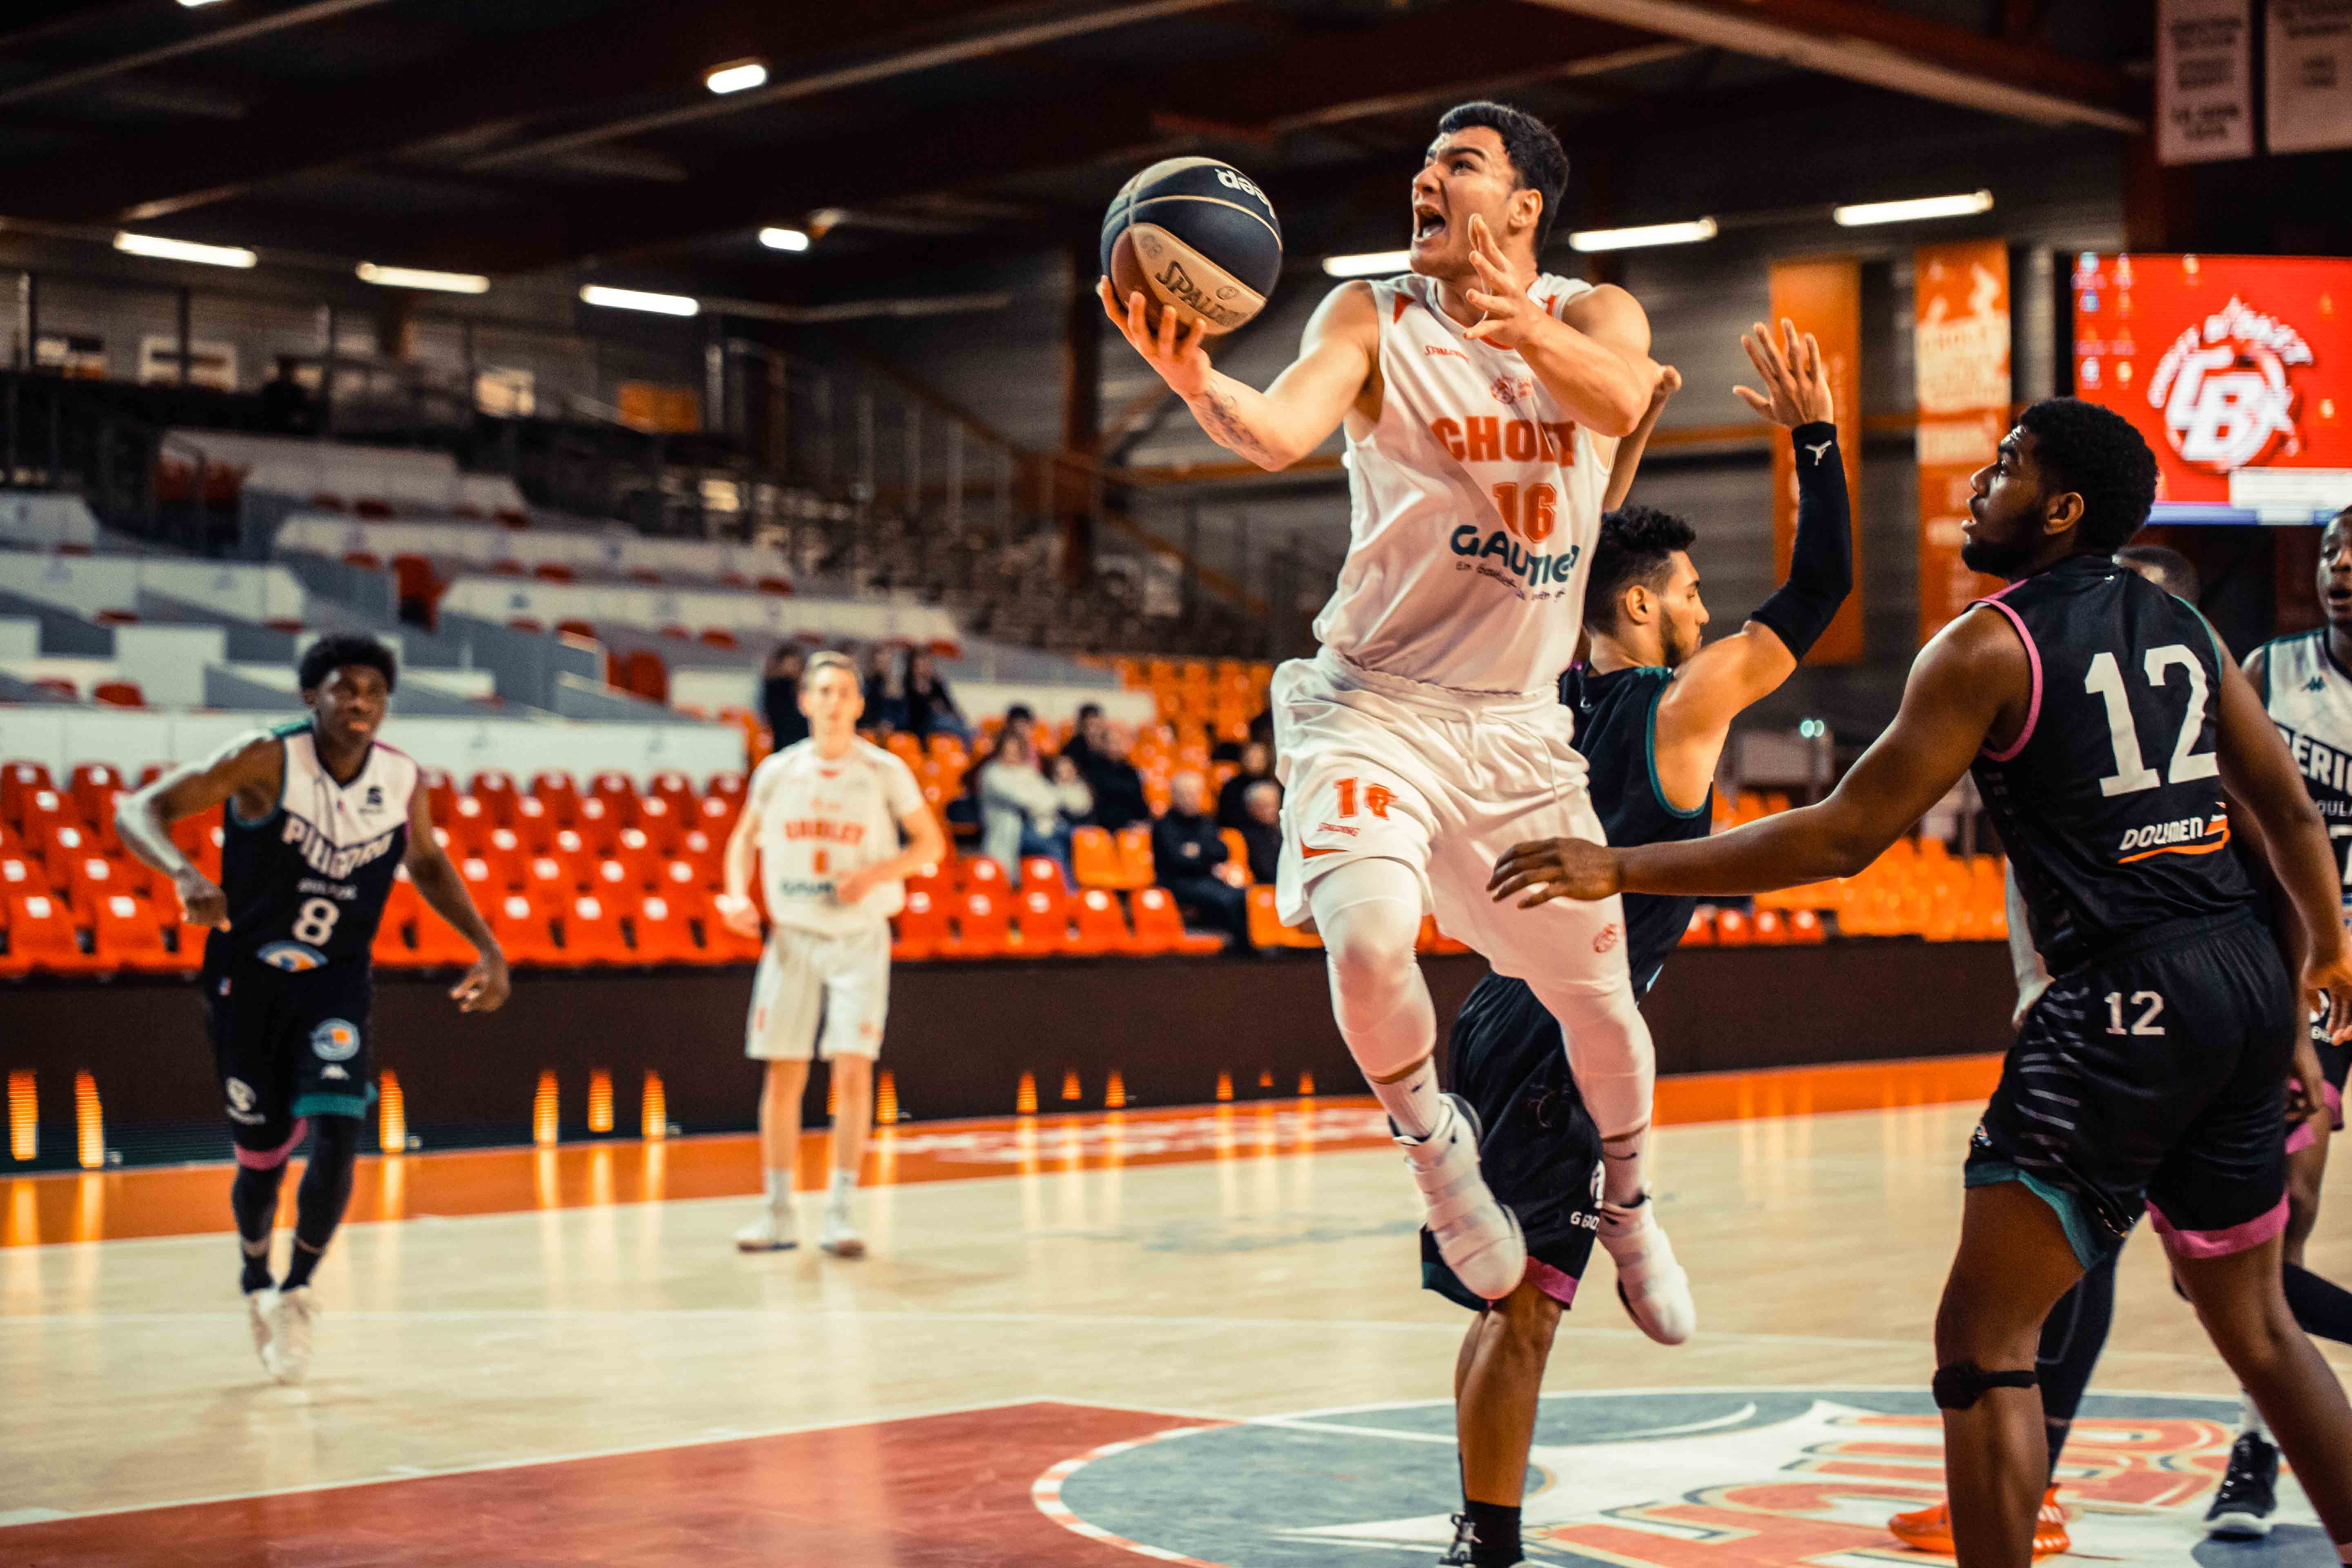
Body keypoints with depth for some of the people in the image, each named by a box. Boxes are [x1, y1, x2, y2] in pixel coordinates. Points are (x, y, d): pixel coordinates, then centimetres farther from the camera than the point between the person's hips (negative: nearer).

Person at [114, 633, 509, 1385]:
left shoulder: (402, 778, -6)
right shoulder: (266, 761, -19)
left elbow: (427, 862, 15)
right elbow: (137, 810, -24)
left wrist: (487, 947, 6)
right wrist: (184, 874, -44)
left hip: (337, 982, 2)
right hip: (249, 977, -2)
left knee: (335, 1131, -18)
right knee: (262, 1153, 6)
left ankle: (298, 1289, 2)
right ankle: (256, 1282, 36)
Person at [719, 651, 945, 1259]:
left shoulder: (884, 772, -4)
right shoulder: (777, 773, 1)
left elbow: (930, 844, 1)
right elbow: (745, 839, 15)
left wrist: (875, 874, -15)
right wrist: (737, 894, -3)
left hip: (859, 939, -2)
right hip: (792, 938, 2)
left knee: (852, 1070, -10)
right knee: (783, 1072, 3)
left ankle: (840, 1210, -2)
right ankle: (778, 1212, 13)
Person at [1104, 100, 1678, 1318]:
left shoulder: (1593, 317, 0)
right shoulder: (1372, 318, -4)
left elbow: (1624, 403, -25)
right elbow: (1280, 432, -23)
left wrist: (1526, 328, -47)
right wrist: (1195, 382, -46)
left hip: (1519, 724, 2)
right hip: (1373, 703, -2)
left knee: (1596, 995, 10)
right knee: (1367, 943, -28)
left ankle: (1626, 1206, 39)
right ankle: (1431, 1138, 2)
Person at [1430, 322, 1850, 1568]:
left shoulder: (1556, 696, 11)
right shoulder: (1681, 706, -8)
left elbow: (1582, 563, 30)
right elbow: (1819, 590, -5)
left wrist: (1627, 437, 31)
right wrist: (1812, 436, -1)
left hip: (1509, 1023, 9)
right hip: (1564, 1044, -9)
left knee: (1507, 1305, 15)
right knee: (1522, 1306, -6)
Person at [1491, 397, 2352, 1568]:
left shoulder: (1993, 646, -6)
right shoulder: (2182, 626, 14)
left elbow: (1844, 837, -11)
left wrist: (1621, 871, -9)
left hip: (2124, 999, -8)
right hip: (2245, 982, 8)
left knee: (1982, 1339, -3)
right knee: (2254, 1321, 24)